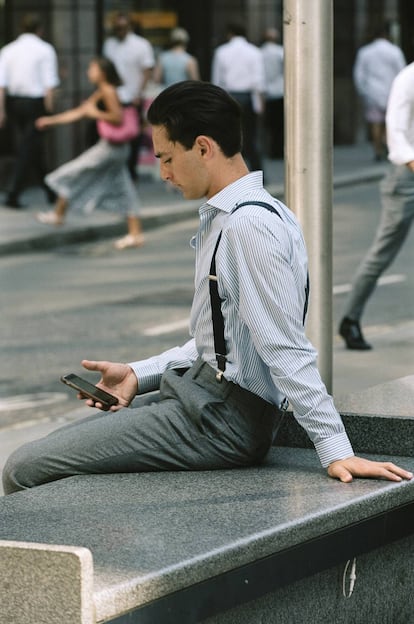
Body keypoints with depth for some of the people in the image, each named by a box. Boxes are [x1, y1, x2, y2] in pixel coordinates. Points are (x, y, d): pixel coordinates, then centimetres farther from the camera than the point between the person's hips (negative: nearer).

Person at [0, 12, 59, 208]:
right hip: (35, 102, -5)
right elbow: (49, 83, -11)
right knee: (27, 150, -1)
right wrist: (49, 109, -6)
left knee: (32, 147, 16)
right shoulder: (45, 49, -5)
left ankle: (50, 190, 29)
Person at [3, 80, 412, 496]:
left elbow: (286, 348, -21)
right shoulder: (223, 217, 15)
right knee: (44, 453, 15)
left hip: (224, 419, -11)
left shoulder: (249, 224, -18)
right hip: (204, 394, 11)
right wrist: (138, 375, 11)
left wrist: (335, 450, -22)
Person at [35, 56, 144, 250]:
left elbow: (118, 117, -24)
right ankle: (135, 233, 7)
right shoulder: (99, 93, 16)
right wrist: (51, 120, 21)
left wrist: (95, 113, -17)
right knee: (123, 190, 8)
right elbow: (78, 112, 21)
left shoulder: (108, 92, -13)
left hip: (110, 147, -9)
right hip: (115, 148, 9)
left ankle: (58, 214, 18)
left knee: (71, 174, 4)